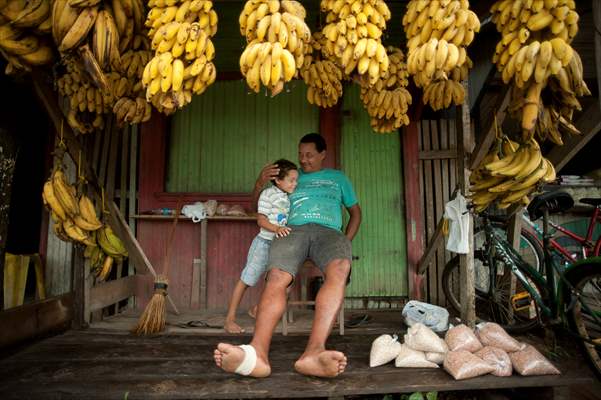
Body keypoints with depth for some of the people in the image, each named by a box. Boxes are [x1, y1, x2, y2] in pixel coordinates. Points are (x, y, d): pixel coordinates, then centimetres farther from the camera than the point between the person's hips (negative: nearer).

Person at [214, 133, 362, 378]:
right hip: (293, 230, 1)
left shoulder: (337, 178, 31)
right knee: (277, 277, -35)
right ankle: (258, 353, -54)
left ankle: (314, 352, -57)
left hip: (328, 231, 0)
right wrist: (261, 180, 12)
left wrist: (345, 241, 14)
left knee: (339, 269, -39)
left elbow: (355, 211, 32)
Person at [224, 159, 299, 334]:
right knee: (246, 279, -2)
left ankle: (256, 310, 29)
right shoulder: (268, 194, -11)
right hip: (264, 242, -7)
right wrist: (277, 229, -29)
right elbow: (261, 220, -15)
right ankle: (229, 319, 7)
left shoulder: (289, 197, 9)